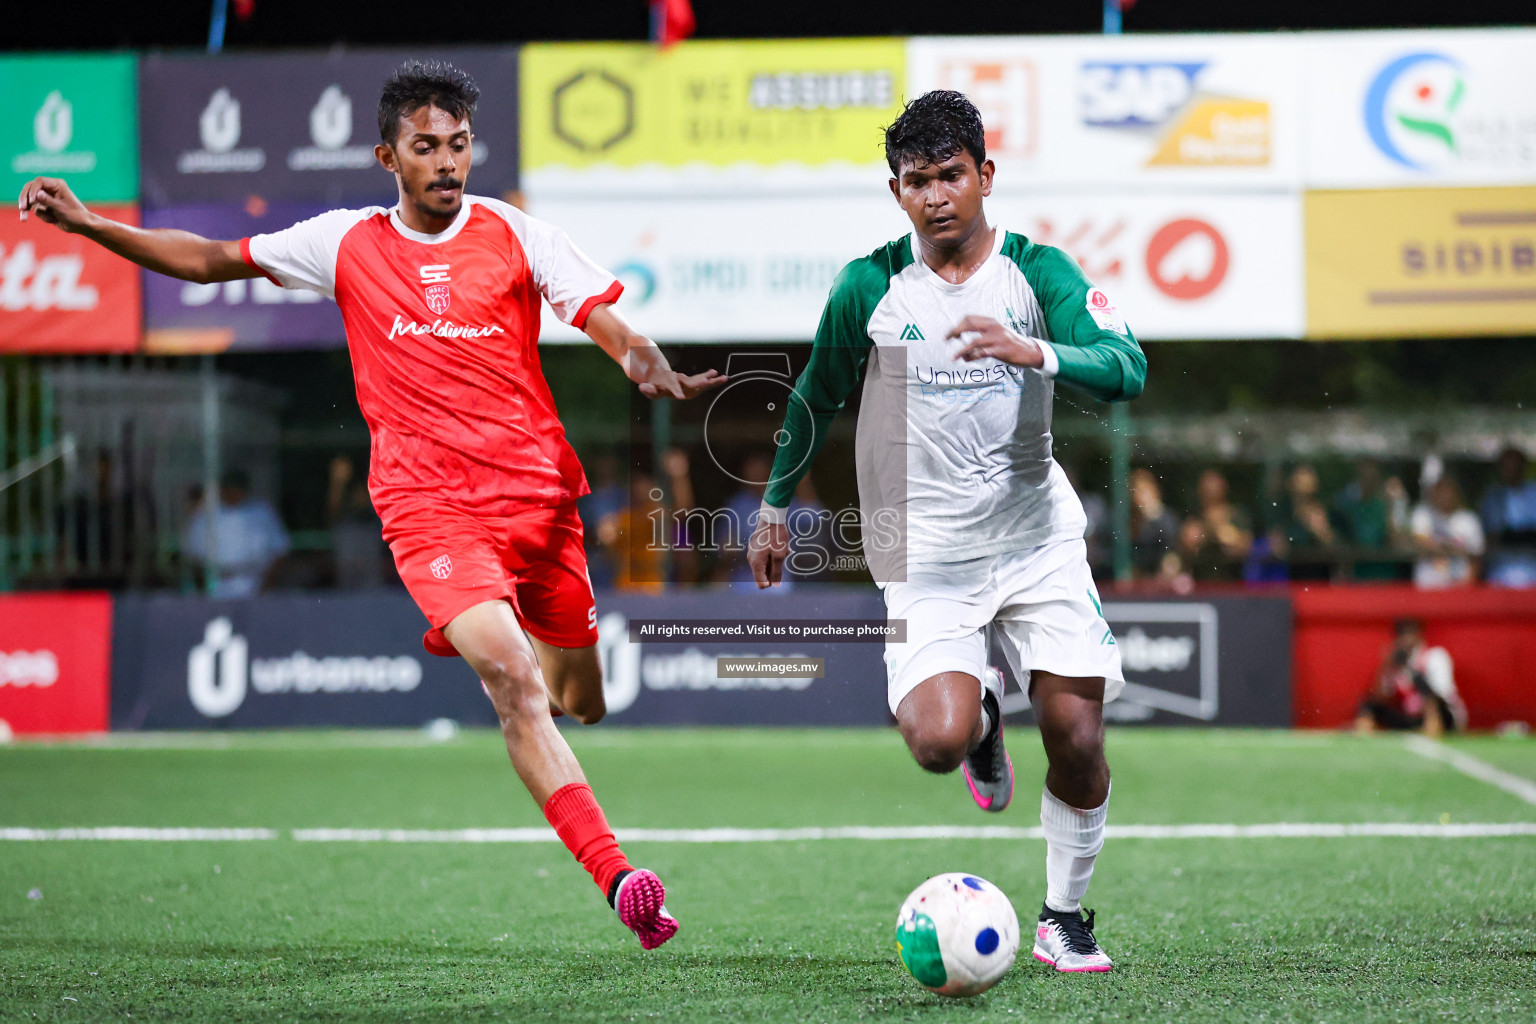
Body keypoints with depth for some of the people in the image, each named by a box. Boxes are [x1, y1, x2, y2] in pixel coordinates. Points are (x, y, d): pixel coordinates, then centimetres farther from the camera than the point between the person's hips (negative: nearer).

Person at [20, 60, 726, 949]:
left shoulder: (514, 234, 3)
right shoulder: (347, 244, 6)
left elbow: (611, 327, -4)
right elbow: (210, 260, 15)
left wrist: (655, 371, -26)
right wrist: (89, 224, 7)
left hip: (537, 496, 2)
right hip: (428, 506, -2)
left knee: (581, 702, 11)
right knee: (512, 677, -24)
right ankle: (617, 879, -29)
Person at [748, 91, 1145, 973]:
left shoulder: (1038, 270, -4)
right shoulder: (869, 287, -2)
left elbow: (1126, 369, -18)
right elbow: (817, 400, 13)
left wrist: (1031, 352, -36)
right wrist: (775, 507, 20)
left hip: (1039, 537, 1)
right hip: (924, 552, 0)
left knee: (1077, 733, -8)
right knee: (938, 741, -19)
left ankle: (1065, 916, 14)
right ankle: (983, 715, 19)